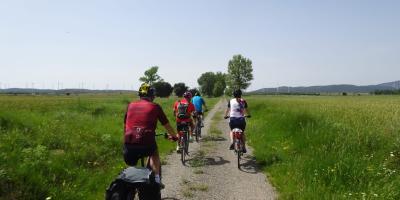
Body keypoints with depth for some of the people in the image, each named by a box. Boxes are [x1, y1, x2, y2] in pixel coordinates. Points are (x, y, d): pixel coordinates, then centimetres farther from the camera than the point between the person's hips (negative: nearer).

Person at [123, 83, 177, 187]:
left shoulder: (131, 105, 16)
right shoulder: (155, 107, 9)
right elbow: (167, 125, 18)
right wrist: (174, 136, 36)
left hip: (129, 145, 2)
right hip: (146, 144, -2)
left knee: (131, 167, 27)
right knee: (154, 153, 30)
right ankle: (156, 179, 20)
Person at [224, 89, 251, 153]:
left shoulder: (231, 101, 5)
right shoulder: (243, 101, 5)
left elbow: (228, 109, 13)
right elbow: (246, 110, 13)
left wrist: (226, 116, 31)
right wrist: (248, 115, 34)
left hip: (232, 118, 0)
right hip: (241, 119, 0)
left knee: (232, 131, 25)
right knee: (242, 133, 21)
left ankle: (232, 142, -1)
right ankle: (244, 147, 19)